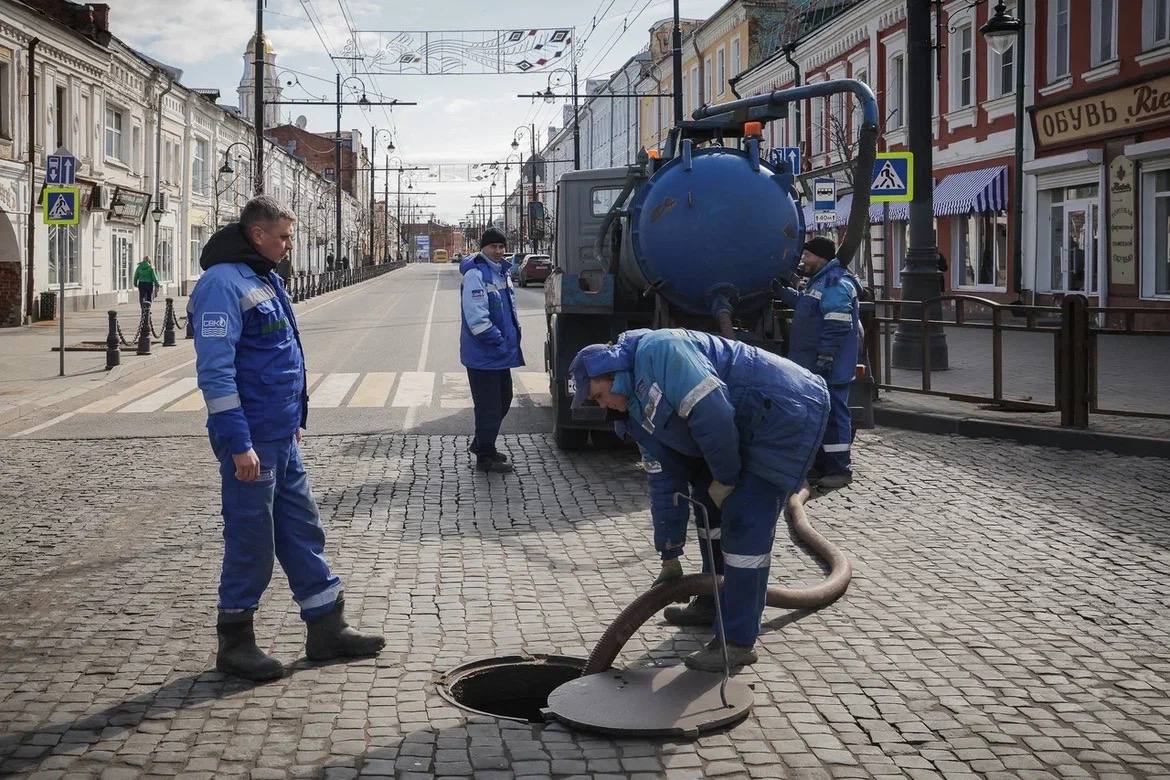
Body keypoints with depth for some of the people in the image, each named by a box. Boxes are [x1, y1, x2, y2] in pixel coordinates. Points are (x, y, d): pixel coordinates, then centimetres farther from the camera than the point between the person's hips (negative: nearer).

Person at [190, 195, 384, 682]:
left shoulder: (265, 279, 15)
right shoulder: (223, 284, -16)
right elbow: (215, 370, -21)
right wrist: (238, 444, -23)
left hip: (282, 436, 10)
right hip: (252, 440, -10)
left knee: (302, 531, 13)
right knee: (251, 539, 0)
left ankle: (327, 628, 22)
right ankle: (235, 642, 13)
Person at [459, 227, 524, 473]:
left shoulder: (502, 272, 14)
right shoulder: (475, 274, -16)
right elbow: (476, 316, -23)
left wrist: (514, 335, 14)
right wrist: (497, 341, -21)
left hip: (501, 354, 10)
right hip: (483, 354, -10)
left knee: (502, 400, 19)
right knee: (489, 405, -3)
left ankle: (480, 444, 35)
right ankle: (485, 457, 7)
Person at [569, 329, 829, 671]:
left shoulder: (657, 351, -18)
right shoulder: (639, 411, 12)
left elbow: (712, 411, -28)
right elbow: (665, 481, 17)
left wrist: (725, 478, -14)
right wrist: (670, 557, 18)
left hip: (791, 410, -10)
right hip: (754, 428, 11)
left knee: (745, 518, -13)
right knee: (709, 501, 20)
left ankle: (737, 642, -7)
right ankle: (714, 601, 35)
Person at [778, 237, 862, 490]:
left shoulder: (836, 285, -17)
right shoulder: (819, 281, 17)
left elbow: (837, 327, -24)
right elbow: (803, 303, 37)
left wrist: (824, 359, -25)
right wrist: (782, 292, 28)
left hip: (830, 368, -11)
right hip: (814, 365, 11)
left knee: (833, 413, -6)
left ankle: (840, 469, 0)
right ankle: (821, 464, 25)